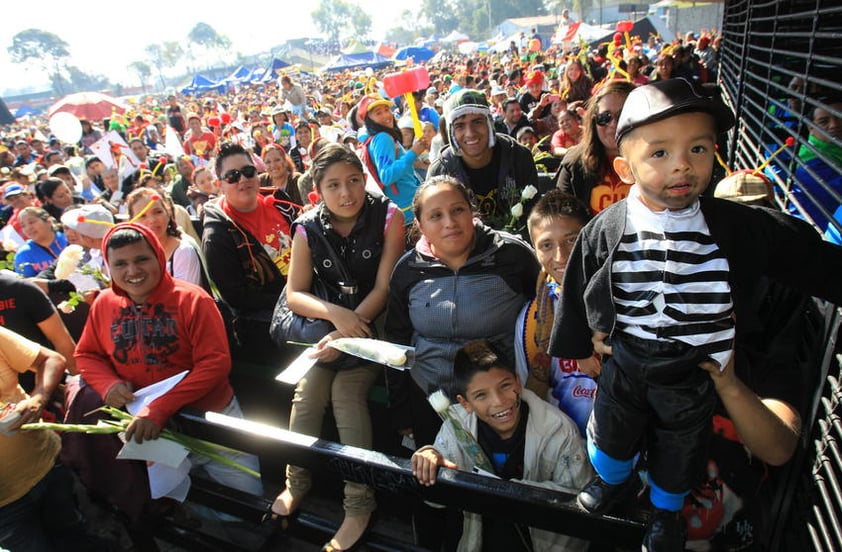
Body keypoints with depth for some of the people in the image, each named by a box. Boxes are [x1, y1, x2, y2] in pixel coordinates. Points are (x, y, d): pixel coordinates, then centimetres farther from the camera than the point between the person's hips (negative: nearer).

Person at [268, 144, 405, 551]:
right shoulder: (307, 228, -3)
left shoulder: (388, 216, -11)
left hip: (375, 322, -3)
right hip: (326, 320, 3)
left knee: (347, 388, -23)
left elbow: (384, 286, -14)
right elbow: (295, 294, -5)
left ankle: (359, 503, -11)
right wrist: (335, 313, -24)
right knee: (309, 387, -18)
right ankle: (297, 482, 4)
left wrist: (346, 332, -23)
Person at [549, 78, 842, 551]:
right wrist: (579, 344, 6)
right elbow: (579, 292, -3)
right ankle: (615, 479, 58)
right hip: (623, 363, 0)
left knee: (680, 448, 23)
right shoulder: (604, 232, -16)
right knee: (611, 434, 22)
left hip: (697, 371, 1)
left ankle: (666, 511, 55)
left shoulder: (739, 228, -17)